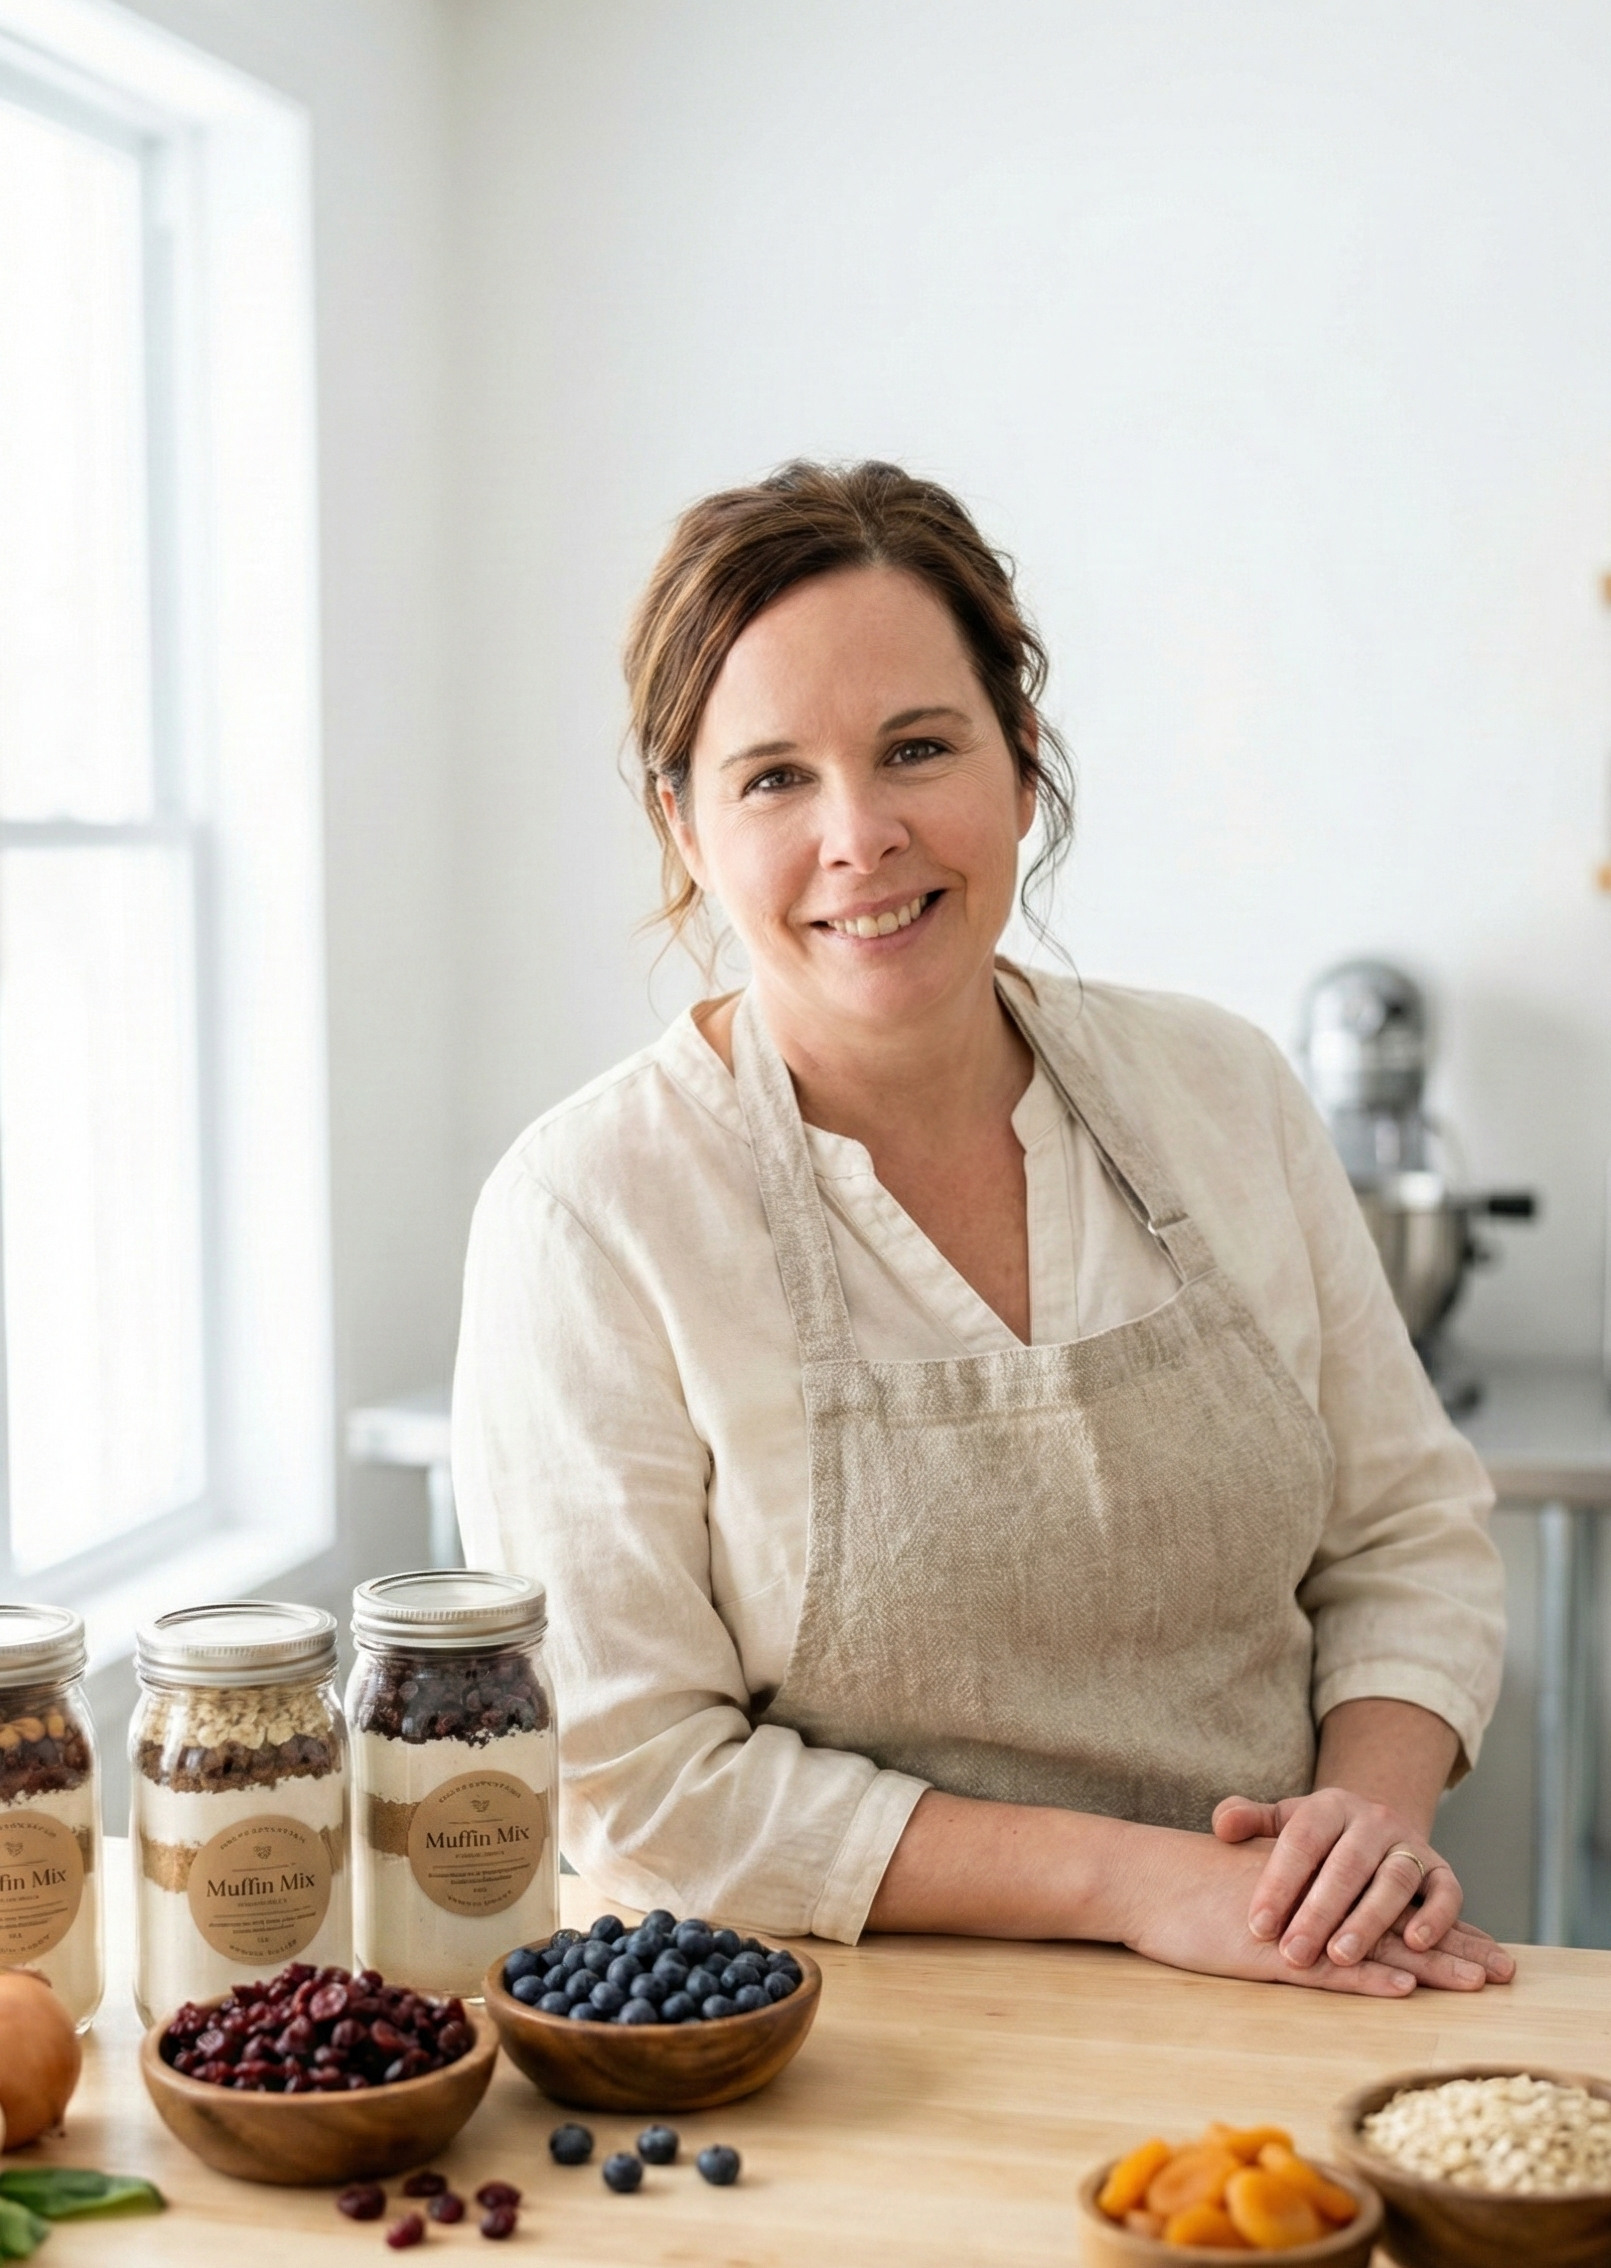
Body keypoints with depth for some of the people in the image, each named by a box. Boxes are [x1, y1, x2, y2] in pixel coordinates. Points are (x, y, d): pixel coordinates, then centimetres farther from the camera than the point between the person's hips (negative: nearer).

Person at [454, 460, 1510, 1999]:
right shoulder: (588, 1211, -9)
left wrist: (1373, 1810, -7)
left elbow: (1406, 1537, 12)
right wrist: (1130, 1879, -15)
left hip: (1280, 2012, 3)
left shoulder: (1219, 1091, 4)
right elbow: (635, 1784, -10)